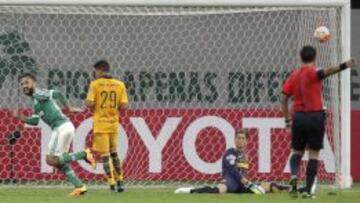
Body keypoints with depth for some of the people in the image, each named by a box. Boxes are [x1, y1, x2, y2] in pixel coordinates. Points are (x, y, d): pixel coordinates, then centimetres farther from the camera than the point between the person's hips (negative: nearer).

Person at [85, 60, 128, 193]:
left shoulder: (95, 84, -7)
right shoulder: (120, 85, 2)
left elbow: (89, 103, -15)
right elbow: (124, 106, -4)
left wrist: (87, 104, 7)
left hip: (100, 124, -4)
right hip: (114, 124, 4)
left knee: (105, 155, 0)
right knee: (114, 153, 19)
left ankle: (112, 184, -5)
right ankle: (120, 182, 19)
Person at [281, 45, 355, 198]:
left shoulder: (293, 75, 9)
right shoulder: (312, 72, -7)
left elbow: (284, 98, 8)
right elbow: (325, 73, -30)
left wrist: (287, 119, 14)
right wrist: (343, 66, -44)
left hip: (298, 117, 4)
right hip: (315, 116, -4)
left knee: (297, 151, 18)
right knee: (313, 154, 1)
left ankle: (294, 174, -10)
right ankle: (308, 189, -5)